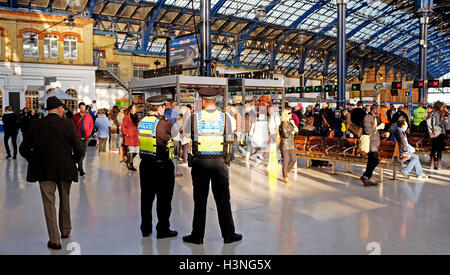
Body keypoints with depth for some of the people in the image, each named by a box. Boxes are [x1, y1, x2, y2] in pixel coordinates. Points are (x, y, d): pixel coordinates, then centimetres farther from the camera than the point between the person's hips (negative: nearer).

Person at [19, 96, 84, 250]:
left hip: (44, 171, 0)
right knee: (65, 201, 20)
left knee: (49, 204, 7)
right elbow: (79, 150, -12)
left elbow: (23, 149, 1)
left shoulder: (36, 125, -3)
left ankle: (55, 240, 9)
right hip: (65, 169, 0)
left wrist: (35, 162, 13)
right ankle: (65, 231, 36)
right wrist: (72, 161, 7)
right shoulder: (68, 124, -10)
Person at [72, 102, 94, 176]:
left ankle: (79, 167, 30)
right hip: (78, 137, -3)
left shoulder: (89, 116, 5)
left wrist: (89, 132, 2)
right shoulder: (75, 116, -1)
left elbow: (91, 125, 12)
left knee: (83, 153, 12)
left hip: (85, 137, 3)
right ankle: (81, 170, -8)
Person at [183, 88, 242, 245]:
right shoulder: (224, 118, -1)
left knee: (200, 199, 8)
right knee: (223, 199, 9)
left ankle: (197, 236, 17)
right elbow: (229, 141, 3)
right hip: (219, 162, 0)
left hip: (200, 162, 0)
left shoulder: (194, 117, -3)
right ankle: (228, 235, 17)